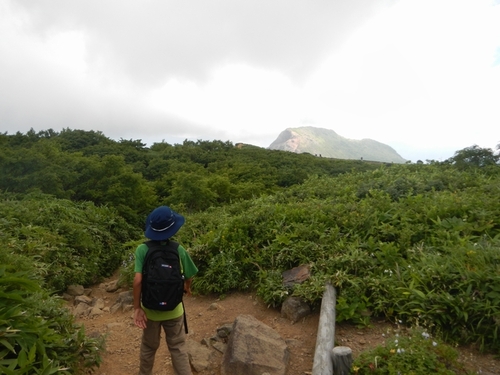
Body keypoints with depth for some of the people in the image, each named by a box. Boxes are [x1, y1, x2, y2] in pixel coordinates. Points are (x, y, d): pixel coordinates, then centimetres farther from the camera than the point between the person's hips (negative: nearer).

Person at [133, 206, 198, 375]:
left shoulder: (142, 249, -17)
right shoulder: (179, 250, -14)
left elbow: (137, 280, -23)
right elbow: (189, 276, -4)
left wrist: (137, 307, -12)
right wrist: (187, 287, 18)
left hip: (151, 309, 1)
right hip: (174, 310, -1)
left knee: (148, 347, 24)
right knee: (178, 348, 15)